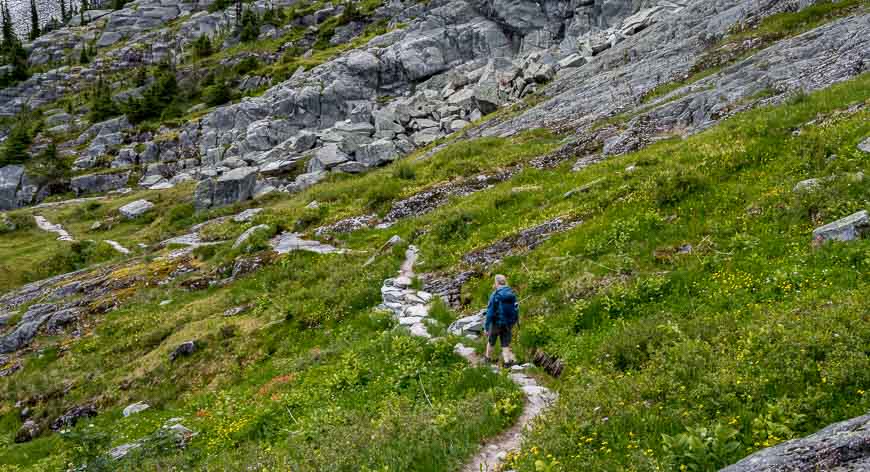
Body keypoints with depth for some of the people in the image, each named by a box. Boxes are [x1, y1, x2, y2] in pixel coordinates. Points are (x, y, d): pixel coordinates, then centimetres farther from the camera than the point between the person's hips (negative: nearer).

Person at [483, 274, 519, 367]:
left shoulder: (495, 295, -18)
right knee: (505, 344, 12)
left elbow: (490, 312, -19)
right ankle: (507, 361, 0)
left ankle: (488, 358, 37)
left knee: (491, 341, 19)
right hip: (508, 324, 3)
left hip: (496, 323, -3)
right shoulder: (512, 294, -3)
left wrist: (486, 327, -14)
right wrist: (513, 322, 16)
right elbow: (516, 310, 4)